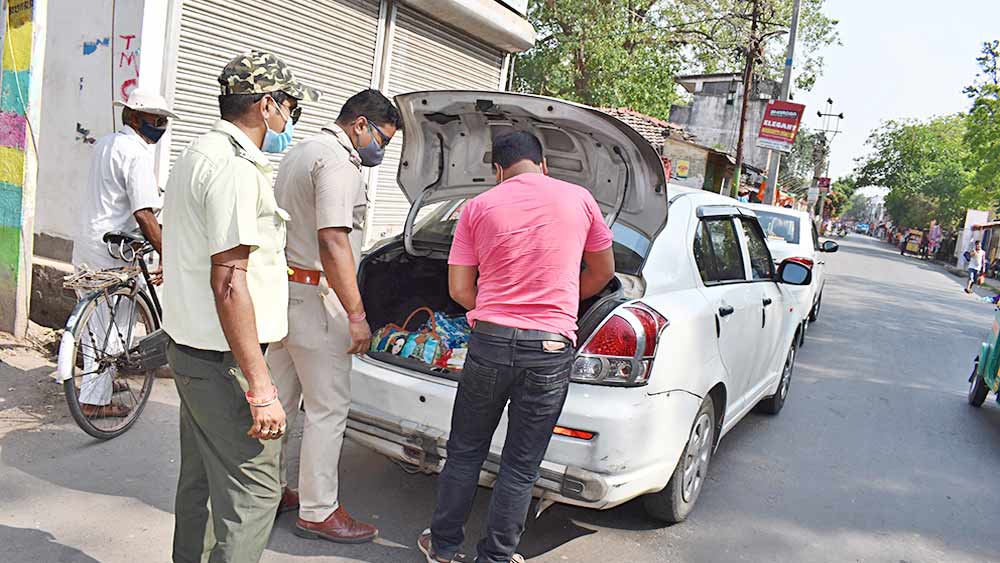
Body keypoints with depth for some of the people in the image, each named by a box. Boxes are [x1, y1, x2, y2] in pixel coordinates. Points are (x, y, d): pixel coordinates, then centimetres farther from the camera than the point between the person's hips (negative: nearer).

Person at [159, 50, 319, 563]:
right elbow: (229, 282, -25)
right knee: (252, 493, -2)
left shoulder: (198, 154, 15)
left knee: (201, 481, 22)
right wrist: (261, 388, -24)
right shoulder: (235, 168, -19)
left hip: (189, 346, 11)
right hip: (222, 358, -11)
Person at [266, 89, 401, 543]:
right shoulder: (339, 161, -15)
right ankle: (318, 512, 10)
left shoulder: (299, 153, 18)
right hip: (314, 300, -10)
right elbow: (332, 241, -24)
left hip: (280, 291, 10)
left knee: (279, 400, 18)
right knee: (328, 408, 0)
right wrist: (356, 315, -23)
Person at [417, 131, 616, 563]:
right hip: (551, 350, 0)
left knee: (465, 451, 17)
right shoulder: (579, 199, 5)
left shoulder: (479, 207, 4)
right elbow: (603, 271, 17)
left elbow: (459, 289, 2)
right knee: (521, 466, 10)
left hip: (490, 342, 1)